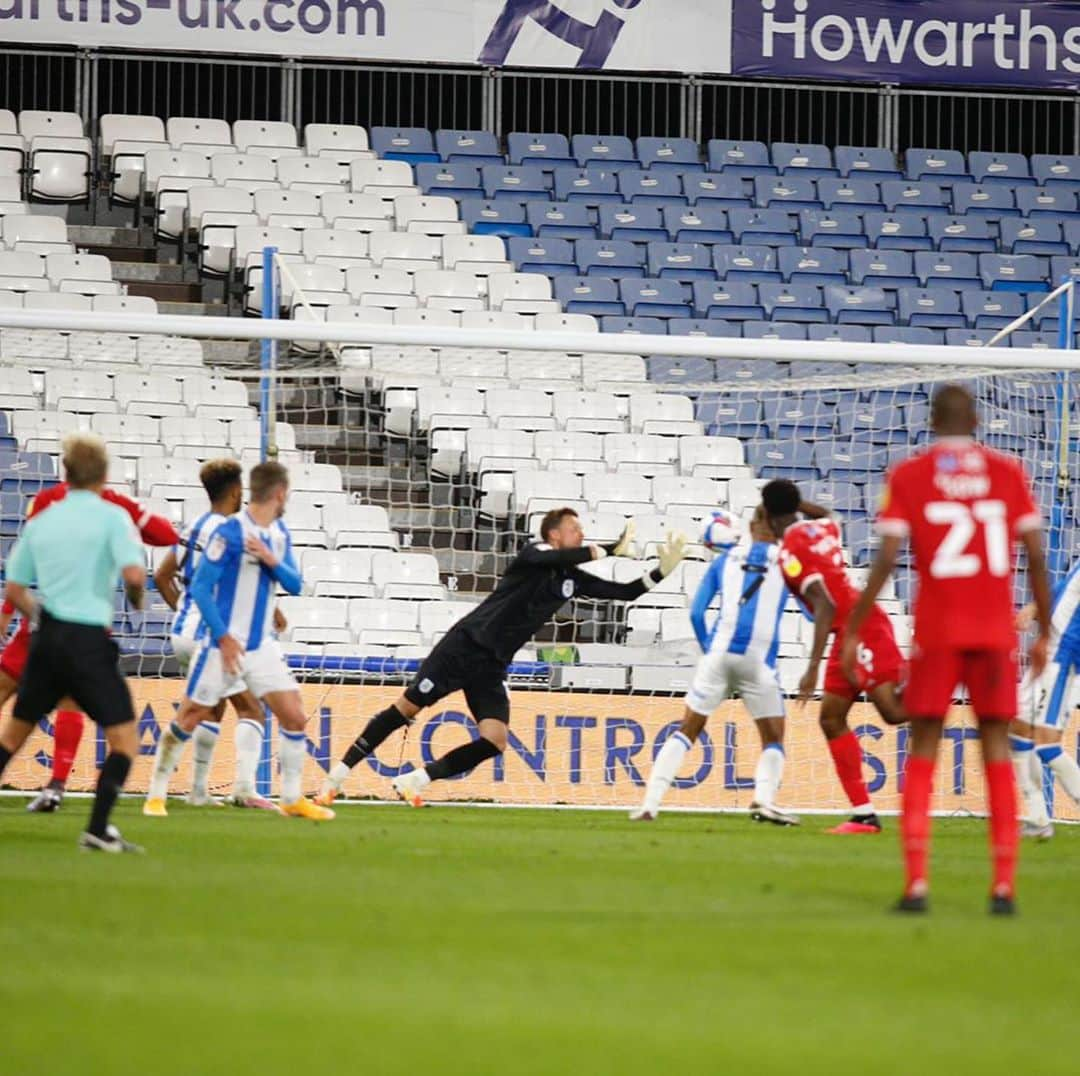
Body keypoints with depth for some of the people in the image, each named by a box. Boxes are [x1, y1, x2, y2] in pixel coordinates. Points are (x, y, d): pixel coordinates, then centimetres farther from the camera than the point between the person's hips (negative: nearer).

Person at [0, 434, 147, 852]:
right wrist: (136, 600, 4)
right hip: (88, 640, -5)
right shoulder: (111, 517, -5)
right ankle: (98, 829, -10)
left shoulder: (41, 522, 9)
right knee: (123, 736, 1)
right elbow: (133, 573, -18)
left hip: (47, 637, 5)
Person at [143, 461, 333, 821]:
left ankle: (292, 799, 13)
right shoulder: (230, 532, -15)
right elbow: (200, 586, -15)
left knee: (295, 719, 1)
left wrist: (272, 561, -15)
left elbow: (294, 585, 6)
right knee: (187, 720, 1)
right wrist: (223, 637, -20)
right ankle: (156, 794, 14)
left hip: (262, 646, 6)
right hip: (224, 644, -6)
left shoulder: (280, 534, 7)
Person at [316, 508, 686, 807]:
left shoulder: (573, 579, 10)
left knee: (494, 741, -13)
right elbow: (557, 558, -32)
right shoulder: (535, 554, -9)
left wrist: (662, 571, -2)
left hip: (491, 667, 6)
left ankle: (414, 781, -4)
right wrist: (612, 550, -29)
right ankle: (339, 773, 2)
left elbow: (624, 592, 12)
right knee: (407, 708, -7)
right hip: (464, 645, -6)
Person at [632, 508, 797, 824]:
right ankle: (764, 798, -16)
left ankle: (650, 804, 1)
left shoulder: (726, 559, 13)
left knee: (687, 730, 12)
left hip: (719, 653, 2)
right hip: (759, 660, -2)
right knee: (774, 739, 12)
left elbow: (696, 612, 12)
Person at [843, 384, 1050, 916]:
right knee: (996, 751, 6)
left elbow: (885, 560, -6)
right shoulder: (1008, 472, 5)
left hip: (935, 633, -1)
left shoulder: (908, 476, 1)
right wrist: (1043, 633, 11)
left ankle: (916, 882, -5)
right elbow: (1036, 558, 2)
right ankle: (1004, 885, -2)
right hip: (996, 633, 1)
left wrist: (851, 634, -2)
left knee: (922, 753, 6)